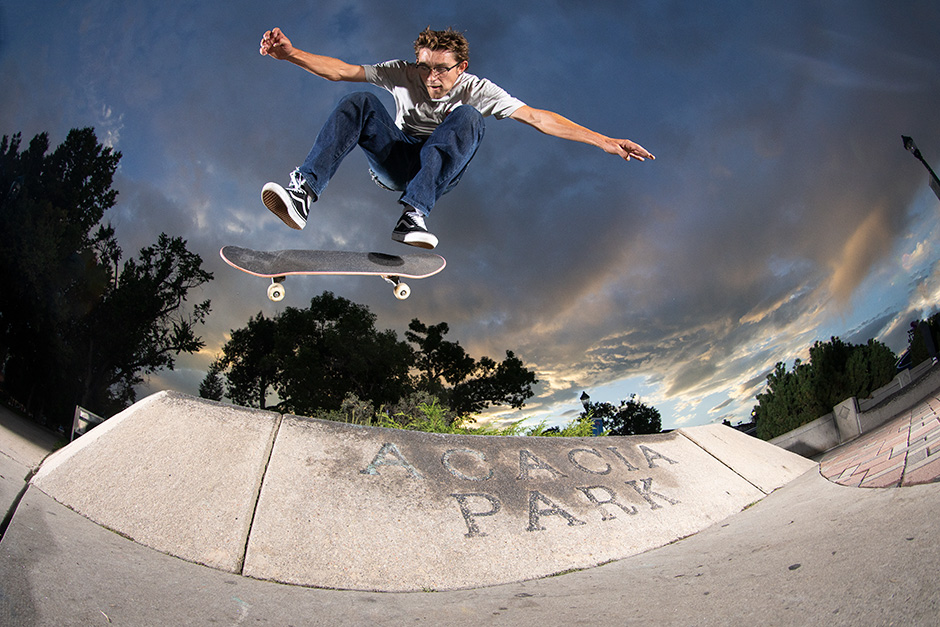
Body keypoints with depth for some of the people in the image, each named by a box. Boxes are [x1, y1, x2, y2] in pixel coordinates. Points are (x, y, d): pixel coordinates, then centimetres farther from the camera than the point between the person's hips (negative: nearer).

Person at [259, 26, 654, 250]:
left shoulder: (476, 89, -9)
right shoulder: (404, 75, -5)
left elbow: (537, 118, -15)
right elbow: (341, 71, -12)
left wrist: (604, 142, -22)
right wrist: (292, 54, -29)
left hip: (442, 171, -1)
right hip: (397, 162, 1)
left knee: (467, 117, -30)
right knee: (361, 102, -23)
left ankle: (413, 215, -45)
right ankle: (303, 192, -39)